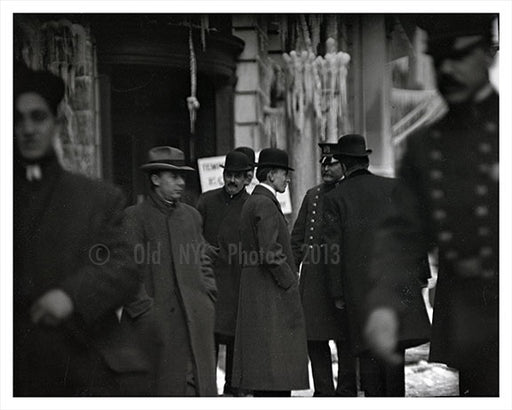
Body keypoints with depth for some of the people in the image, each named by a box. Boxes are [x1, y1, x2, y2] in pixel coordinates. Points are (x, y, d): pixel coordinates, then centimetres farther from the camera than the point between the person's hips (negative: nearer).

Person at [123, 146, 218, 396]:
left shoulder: (191, 215, 16)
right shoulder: (134, 217, -4)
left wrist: (208, 298, 10)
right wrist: (143, 309, -13)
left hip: (198, 320, 5)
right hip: (159, 321, -5)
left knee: (200, 384, 3)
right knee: (164, 387, -2)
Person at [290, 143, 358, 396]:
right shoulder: (312, 196, 14)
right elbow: (297, 239, 15)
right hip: (312, 279, 4)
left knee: (345, 339, 3)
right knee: (314, 337, 5)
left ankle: (346, 392, 12)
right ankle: (323, 391, 15)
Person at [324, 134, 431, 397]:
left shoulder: (334, 198, 1)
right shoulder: (394, 188, 7)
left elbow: (334, 249, -1)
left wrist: (338, 294, 3)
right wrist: (422, 273, 10)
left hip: (360, 285, -1)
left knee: (369, 349, 5)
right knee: (395, 344, 3)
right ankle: (395, 398, -1)